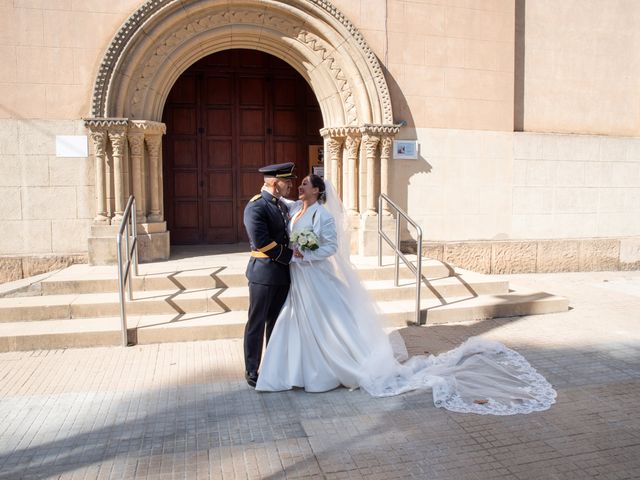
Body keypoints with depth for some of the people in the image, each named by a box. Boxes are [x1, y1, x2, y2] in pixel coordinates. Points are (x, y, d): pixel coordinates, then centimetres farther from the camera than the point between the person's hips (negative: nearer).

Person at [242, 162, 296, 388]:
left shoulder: (282, 204, 12)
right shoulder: (256, 206, -14)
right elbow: (261, 241, -23)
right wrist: (289, 255, -17)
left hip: (283, 273, 8)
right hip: (263, 273, -8)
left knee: (277, 322, 17)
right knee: (257, 324, 5)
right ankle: (252, 371, 18)